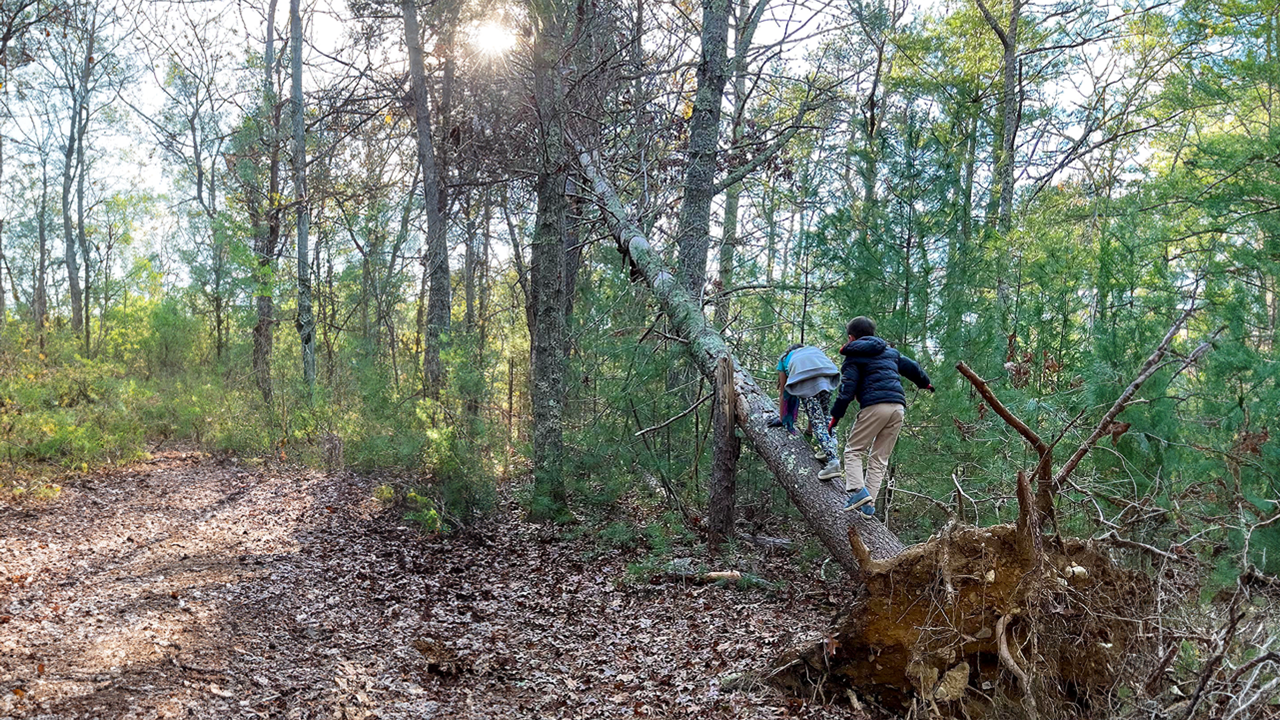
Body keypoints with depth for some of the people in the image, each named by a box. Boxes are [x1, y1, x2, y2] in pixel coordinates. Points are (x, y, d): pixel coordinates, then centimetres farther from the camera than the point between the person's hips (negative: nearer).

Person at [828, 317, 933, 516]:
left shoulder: (854, 357, 7)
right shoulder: (890, 352, 25)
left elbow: (847, 389, -3)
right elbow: (911, 367, 31)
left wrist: (835, 416, -2)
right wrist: (925, 382, 51)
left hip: (874, 406, -6)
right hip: (898, 407, 6)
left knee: (853, 450, 2)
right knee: (880, 458, 10)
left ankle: (858, 491, -18)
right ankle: (869, 503, 5)